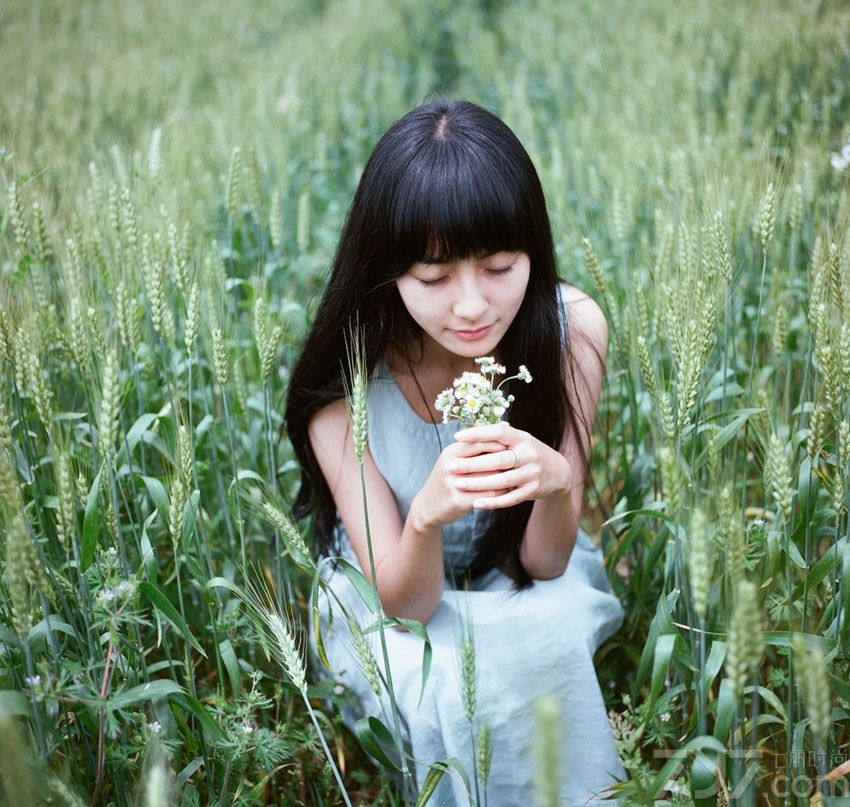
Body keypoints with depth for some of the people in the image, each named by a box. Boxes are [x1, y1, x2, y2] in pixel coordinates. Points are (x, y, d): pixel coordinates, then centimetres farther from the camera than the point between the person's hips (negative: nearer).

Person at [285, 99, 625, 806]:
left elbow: (544, 563, -15)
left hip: (524, 582, 1)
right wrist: (427, 515, -42)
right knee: (444, 687, -31)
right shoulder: (345, 381, -25)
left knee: (546, 638, -31)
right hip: (395, 601, -1)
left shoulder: (570, 327, -21)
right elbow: (401, 601, -20)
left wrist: (557, 485, -38)